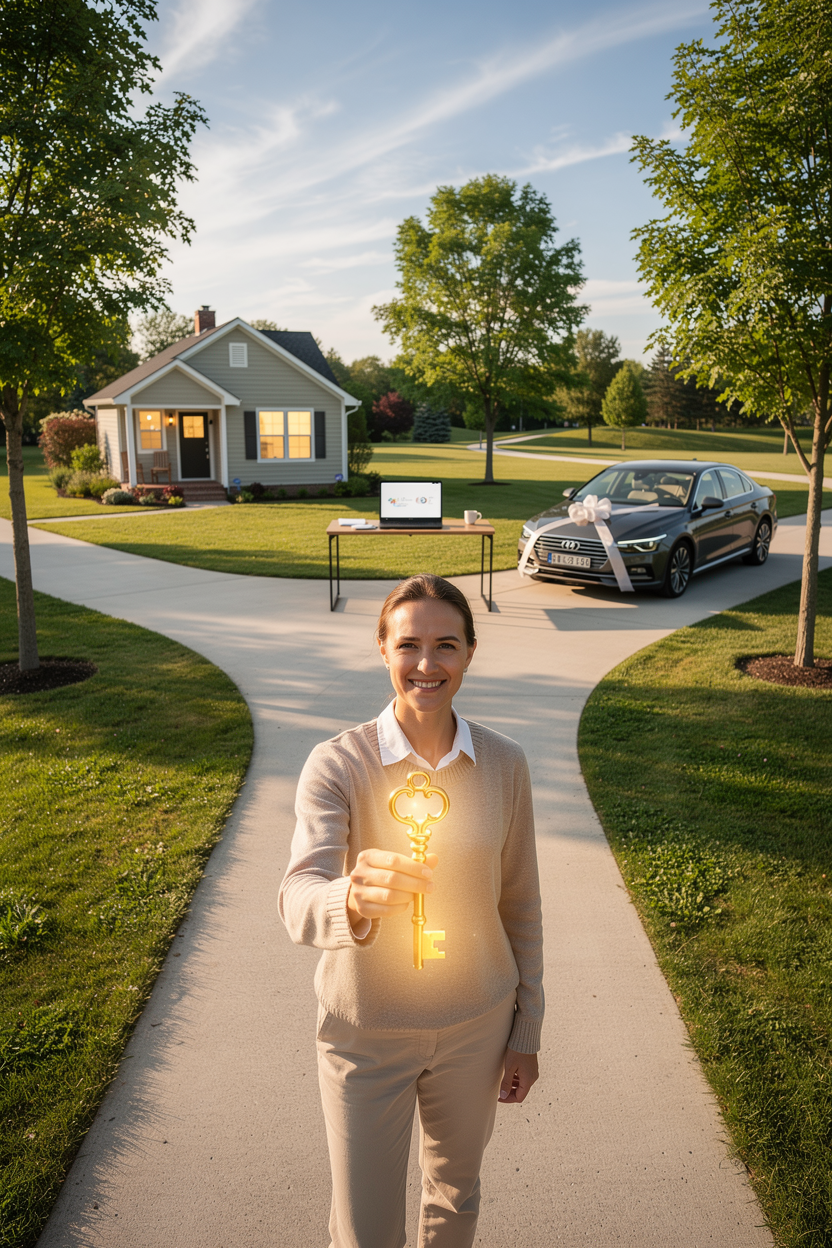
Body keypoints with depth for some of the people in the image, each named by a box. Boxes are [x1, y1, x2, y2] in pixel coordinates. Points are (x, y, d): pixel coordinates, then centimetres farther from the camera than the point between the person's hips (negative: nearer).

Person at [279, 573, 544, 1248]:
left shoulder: (504, 764, -9)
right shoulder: (338, 764, -18)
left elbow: (521, 904, 1)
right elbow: (299, 899, -31)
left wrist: (526, 1031, 5)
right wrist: (352, 898, -53)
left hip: (476, 1027, 3)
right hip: (367, 1032, -2)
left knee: (456, 1193, 25)